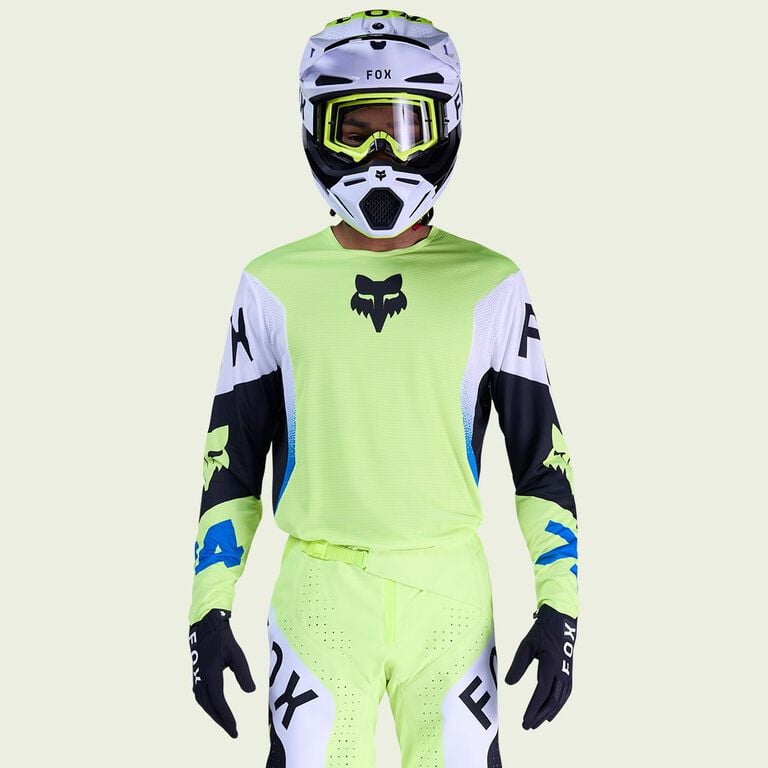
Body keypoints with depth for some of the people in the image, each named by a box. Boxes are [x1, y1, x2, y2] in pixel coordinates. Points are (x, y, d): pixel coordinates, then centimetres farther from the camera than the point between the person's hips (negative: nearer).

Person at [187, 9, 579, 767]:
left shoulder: (490, 285, 2)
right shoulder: (274, 285, 3)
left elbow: (540, 453, 5)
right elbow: (231, 457, 7)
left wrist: (558, 604, -1)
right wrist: (209, 608, 2)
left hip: (450, 592, 0)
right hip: (319, 591, 0)